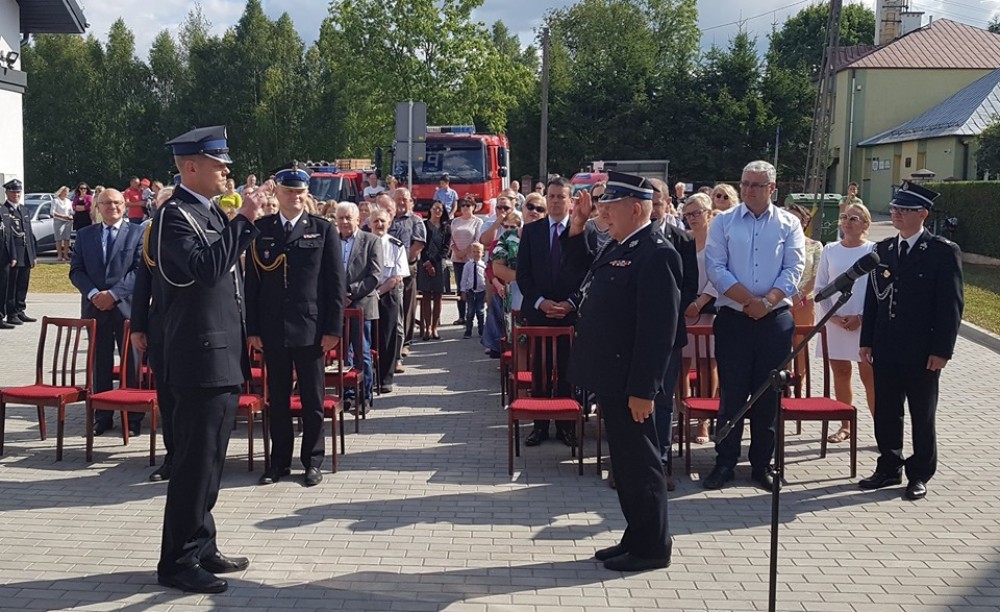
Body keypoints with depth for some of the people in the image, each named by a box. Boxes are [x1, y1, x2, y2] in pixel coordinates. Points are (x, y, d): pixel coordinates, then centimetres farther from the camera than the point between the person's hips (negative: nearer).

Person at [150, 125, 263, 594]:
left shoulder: (211, 212, 14)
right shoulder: (174, 215, -12)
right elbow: (206, 268, -27)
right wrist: (244, 220, -23)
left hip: (224, 357, 9)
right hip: (201, 358, -9)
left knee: (209, 459, 16)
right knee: (195, 461, -5)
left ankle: (201, 547, 26)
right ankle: (177, 562, 4)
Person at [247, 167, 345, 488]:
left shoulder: (323, 230, 1)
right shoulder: (260, 229, 5)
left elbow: (335, 282, -1)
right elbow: (252, 281, 6)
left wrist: (333, 328, -7)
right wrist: (252, 328, 1)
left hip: (311, 328, -2)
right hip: (272, 329, 2)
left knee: (312, 398, 7)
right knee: (277, 398, 9)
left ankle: (313, 461, 18)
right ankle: (280, 461, 20)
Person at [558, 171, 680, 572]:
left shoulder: (656, 253, -17)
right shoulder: (618, 247, 12)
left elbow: (659, 327, -22)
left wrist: (643, 389, -24)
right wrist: (577, 229, 15)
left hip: (629, 383, -9)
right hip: (610, 377, 9)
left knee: (639, 462, 2)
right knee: (624, 461, 17)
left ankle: (651, 547, 14)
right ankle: (637, 538, 28)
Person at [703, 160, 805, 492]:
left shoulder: (789, 224, 6)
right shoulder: (723, 222, 5)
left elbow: (794, 269, -2)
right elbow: (716, 269, -4)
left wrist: (767, 302, -16)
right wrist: (749, 300, -13)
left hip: (775, 319, 1)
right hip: (733, 318, 0)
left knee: (768, 394, 6)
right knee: (731, 392, 2)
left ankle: (762, 463, 16)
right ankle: (725, 461, 11)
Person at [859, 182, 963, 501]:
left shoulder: (943, 252, -7)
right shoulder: (883, 249, 9)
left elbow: (952, 304, -9)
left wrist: (942, 351, -13)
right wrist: (867, 341, 7)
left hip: (922, 352, -5)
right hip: (886, 349, 5)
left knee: (922, 416, 8)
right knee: (885, 412, 11)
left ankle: (919, 475, 20)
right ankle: (889, 468, 25)